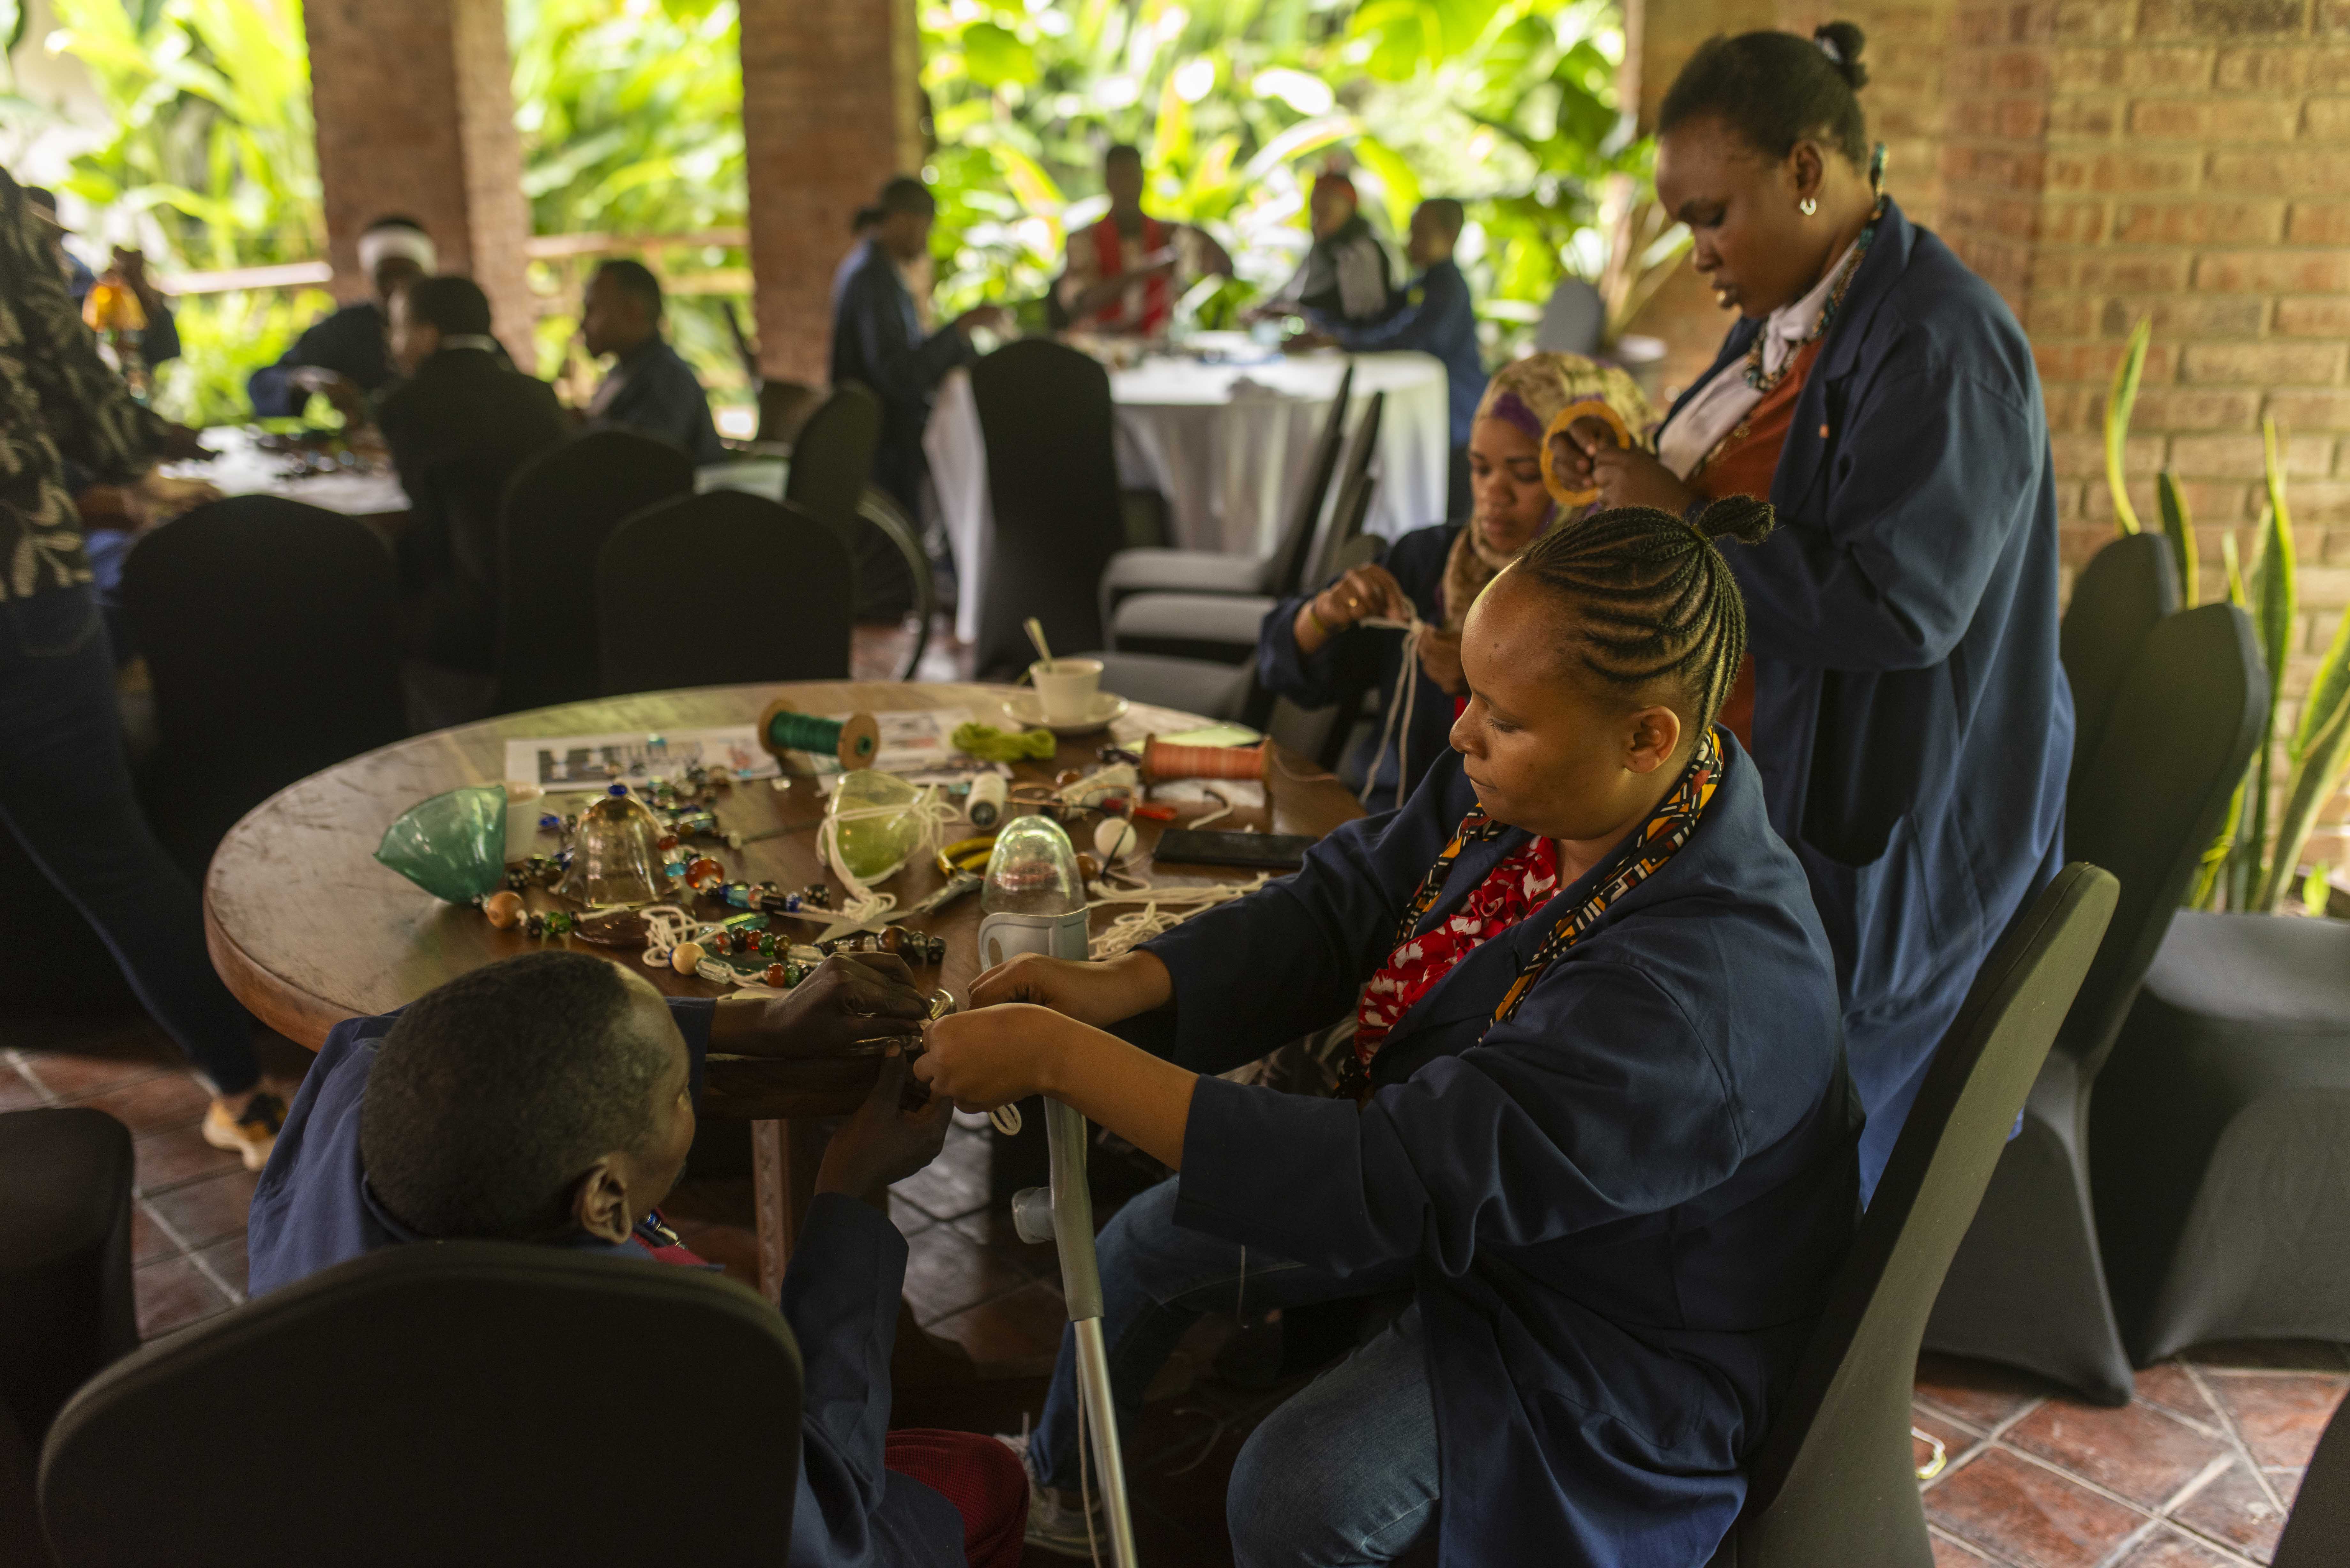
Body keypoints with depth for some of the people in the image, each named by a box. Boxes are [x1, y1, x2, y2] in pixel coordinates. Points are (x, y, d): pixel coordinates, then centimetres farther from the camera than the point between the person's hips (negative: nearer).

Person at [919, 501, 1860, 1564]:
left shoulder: (1698, 997, -41)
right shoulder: (1533, 781, -17)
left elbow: (1401, 1187, -41)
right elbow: (1342, 905, -7)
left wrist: (1062, 1058, -40)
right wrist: (1115, 988, -24)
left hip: (1599, 1326, -7)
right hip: (1459, 1169, 8)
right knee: (1147, 1241, 13)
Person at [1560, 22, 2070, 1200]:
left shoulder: (1937, 344, -19)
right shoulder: (1786, 319, 10)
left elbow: (1899, 601, -27)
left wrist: (1685, 526, -20)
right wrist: (1640, 479, 4)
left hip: (1883, 826, -9)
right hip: (1757, 780, 9)